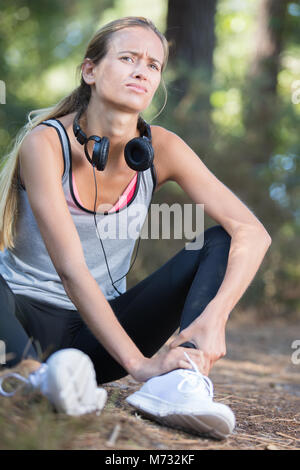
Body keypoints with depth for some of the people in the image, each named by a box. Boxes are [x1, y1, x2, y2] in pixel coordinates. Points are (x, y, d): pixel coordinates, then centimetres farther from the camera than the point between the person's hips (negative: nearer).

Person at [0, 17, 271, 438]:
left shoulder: (160, 148, -7)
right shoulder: (45, 143, -17)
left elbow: (253, 232, -14)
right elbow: (71, 269, -27)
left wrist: (214, 318, -32)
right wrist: (138, 363, -36)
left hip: (100, 328, 4)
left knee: (221, 240, -14)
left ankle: (179, 381, -37)